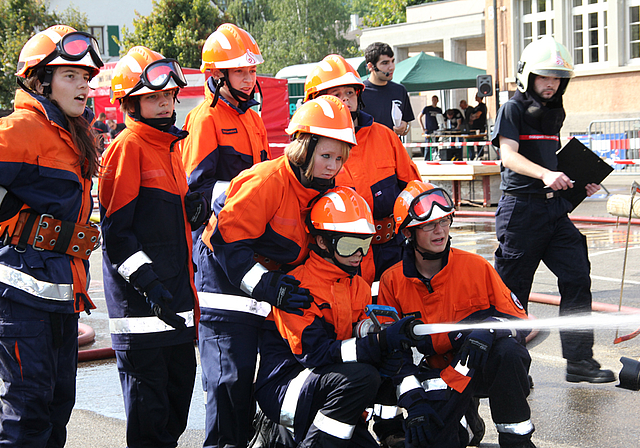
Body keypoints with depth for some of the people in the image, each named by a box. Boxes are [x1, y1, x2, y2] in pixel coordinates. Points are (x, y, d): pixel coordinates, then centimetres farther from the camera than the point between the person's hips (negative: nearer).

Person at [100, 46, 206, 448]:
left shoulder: (170, 145, 17)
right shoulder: (128, 146, -10)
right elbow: (115, 230, -15)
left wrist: (194, 210, 5)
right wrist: (149, 284, -22)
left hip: (175, 296, 9)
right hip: (140, 301, -9)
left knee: (181, 385, 14)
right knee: (148, 401, -4)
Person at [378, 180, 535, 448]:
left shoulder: (476, 267, -5)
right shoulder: (392, 282, -2)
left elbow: (518, 320, -5)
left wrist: (489, 327, -28)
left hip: (482, 368, 0)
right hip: (436, 373, 0)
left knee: (508, 352, -34)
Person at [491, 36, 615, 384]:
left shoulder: (554, 113, 17)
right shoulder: (512, 109, -5)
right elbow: (509, 156, -18)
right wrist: (545, 174, -32)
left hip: (554, 207, 7)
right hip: (521, 207, -7)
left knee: (577, 277, -3)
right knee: (513, 288, 1)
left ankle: (579, 360, 1)